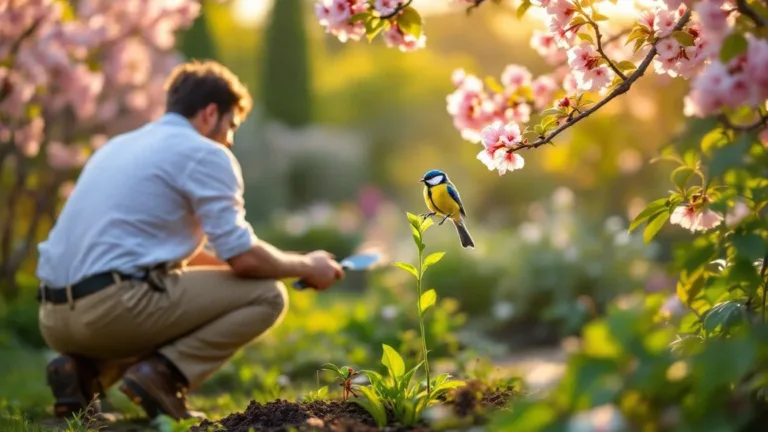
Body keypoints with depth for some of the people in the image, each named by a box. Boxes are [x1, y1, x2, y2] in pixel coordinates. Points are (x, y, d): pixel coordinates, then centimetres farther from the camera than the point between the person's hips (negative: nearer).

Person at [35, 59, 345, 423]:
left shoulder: (120, 145, 25)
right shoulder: (205, 154, 0)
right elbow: (244, 258, -6)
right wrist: (306, 266, 13)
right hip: (116, 307, -8)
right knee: (266, 295, 4)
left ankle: (85, 370, 11)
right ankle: (163, 375, -9)